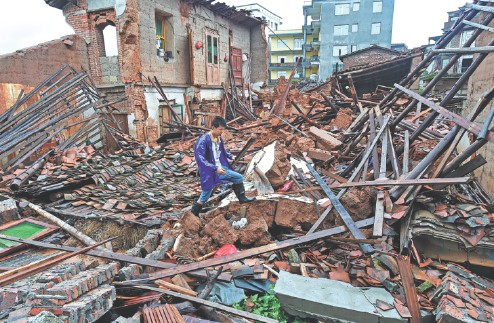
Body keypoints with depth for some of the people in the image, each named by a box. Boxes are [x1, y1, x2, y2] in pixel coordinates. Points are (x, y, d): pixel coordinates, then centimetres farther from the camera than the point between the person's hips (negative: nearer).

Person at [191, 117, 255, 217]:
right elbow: (200, 159, -28)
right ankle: (193, 214, 25)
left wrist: (231, 156, 8)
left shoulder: (219, 138, 5)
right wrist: (215, 168, -35)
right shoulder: (203, 140, -20)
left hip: (220, 168, 8)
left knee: (239, 178, 11)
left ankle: (242, 198, 28)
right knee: (204, 197, 3)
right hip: (209, 172, -7)